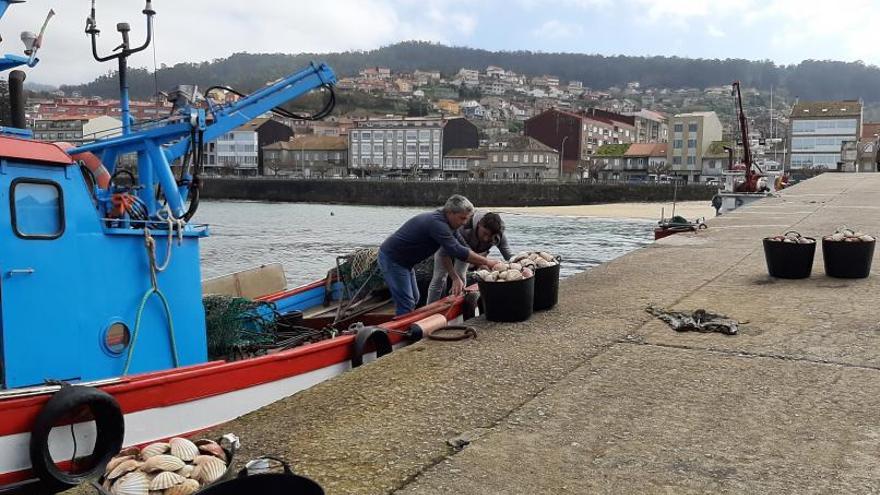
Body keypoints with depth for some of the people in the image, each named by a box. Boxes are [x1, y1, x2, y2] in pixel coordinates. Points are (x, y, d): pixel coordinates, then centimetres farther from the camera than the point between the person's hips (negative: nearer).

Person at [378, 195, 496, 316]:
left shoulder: (447, 223, 4)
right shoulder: (436, 223, -28)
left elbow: (462, 246, 9)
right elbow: (457, 251, -33)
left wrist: (482, 264, 1)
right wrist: (486, 262, -28)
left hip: (404, 261, 10)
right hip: (391, 259, -10)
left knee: (414, 299, 16)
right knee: (406, 304, -11)